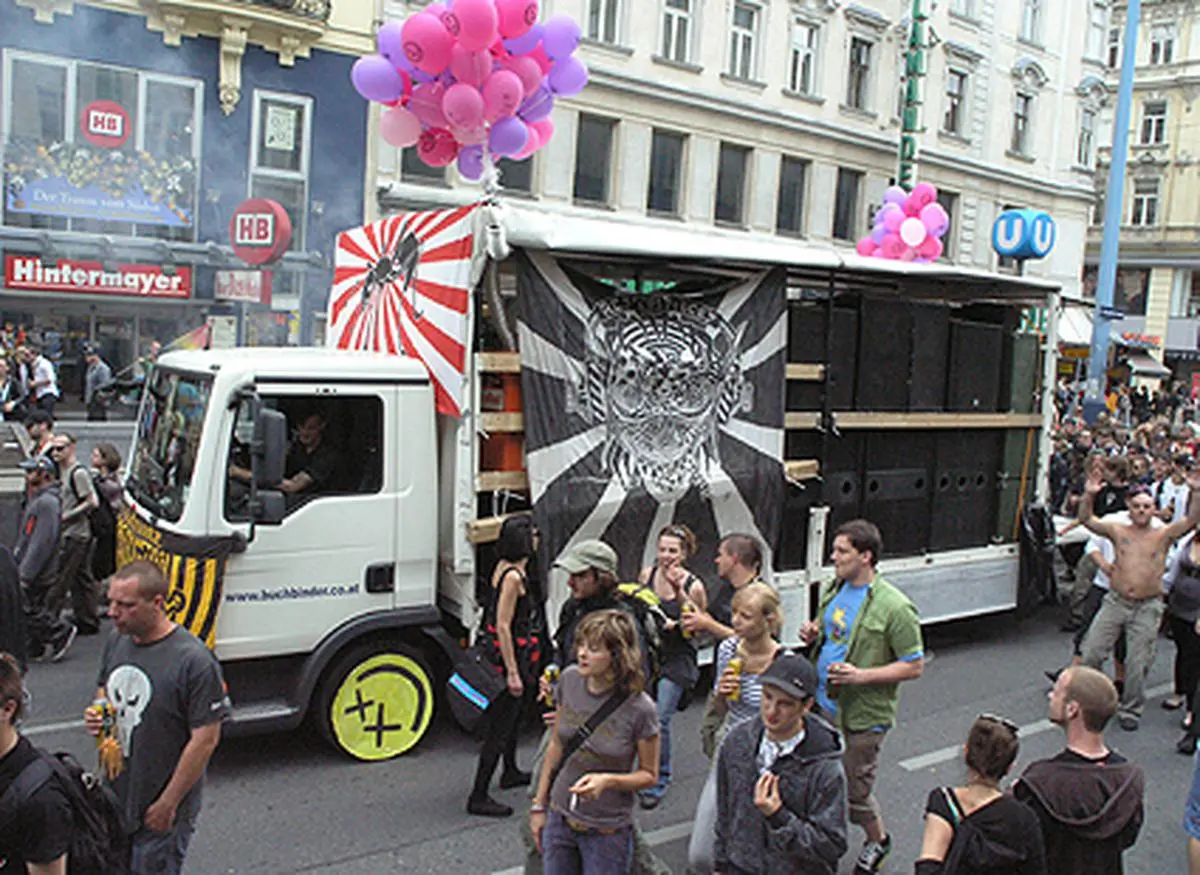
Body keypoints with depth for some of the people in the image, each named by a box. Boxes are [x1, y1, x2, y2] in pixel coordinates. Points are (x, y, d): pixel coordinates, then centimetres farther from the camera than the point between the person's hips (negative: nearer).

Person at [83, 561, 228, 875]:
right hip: (115, 794, 7)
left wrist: (168, 804, -16)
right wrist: (96, 715, -6)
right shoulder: (116, 641, -2)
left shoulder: (194, 661, -25)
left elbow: (205, 740, -21)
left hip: (161, 808, -7)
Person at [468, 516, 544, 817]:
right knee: (501, 727, -3)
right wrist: (512, 672, -22)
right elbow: (503, 627, -24)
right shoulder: (513, 577, -24)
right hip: (514, 656, -10)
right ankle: (478, 797, 4)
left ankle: (511, 772, 45)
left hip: (517, 656, 10)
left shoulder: (505, 567, 5)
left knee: (513, 715, 26)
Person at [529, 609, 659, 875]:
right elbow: (556, 746, 5)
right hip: (559, 819, 4)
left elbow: (649, 775, -8)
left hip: (606, 832, -4)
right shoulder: (569, 679, -8)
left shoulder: (639, 708, -21)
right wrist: (539, 805, 9)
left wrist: (607, 780, -25)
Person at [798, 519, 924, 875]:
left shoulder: (895, 607, -19)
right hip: (822, 705, 6)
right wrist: (813, 635, -4)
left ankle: (878, 839, 37)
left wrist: (861, 675, -24)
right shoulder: (835, 589, 3)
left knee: (853, 790, 9)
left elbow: (914, 666, -15)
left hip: (862, 715, -6)